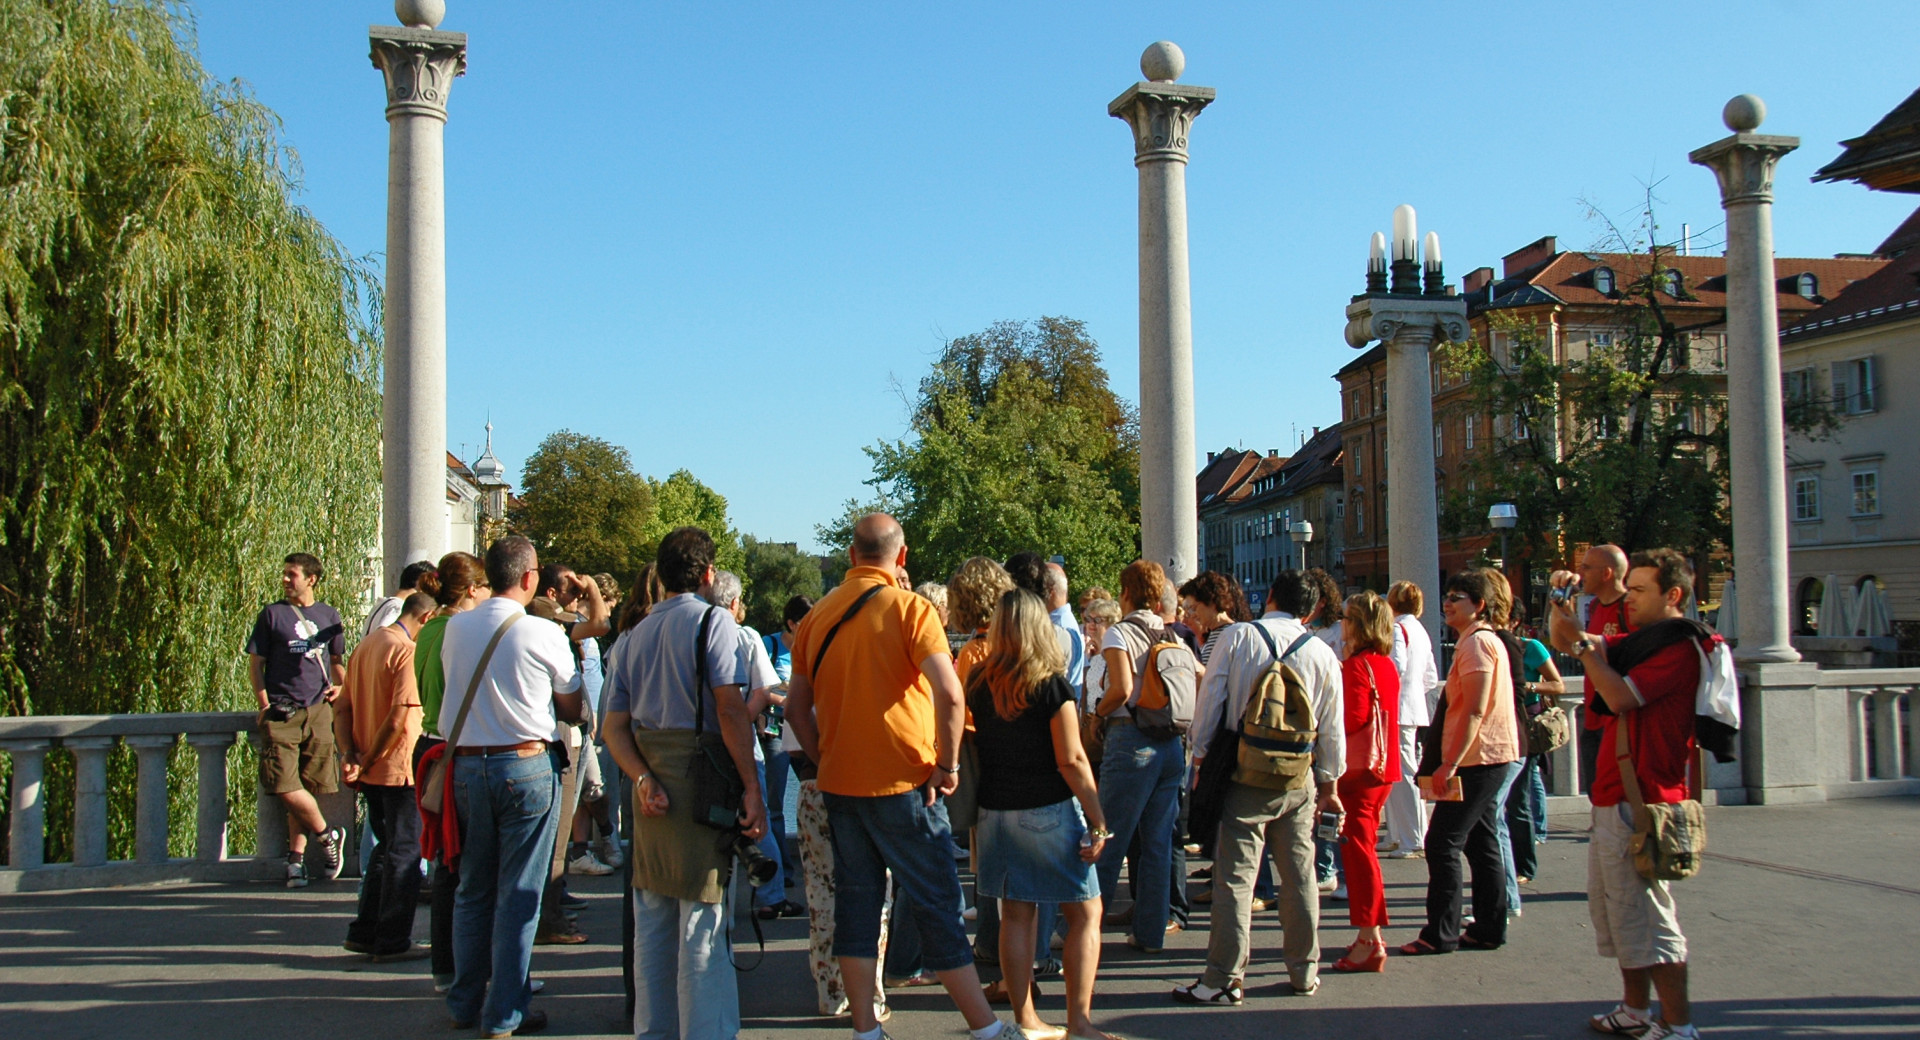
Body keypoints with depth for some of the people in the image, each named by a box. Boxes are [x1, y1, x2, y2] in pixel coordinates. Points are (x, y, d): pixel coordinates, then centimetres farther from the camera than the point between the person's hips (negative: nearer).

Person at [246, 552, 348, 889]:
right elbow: (255, 662, 4)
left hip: (318, 710, 2)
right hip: (281, 712, -2)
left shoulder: (329, 616, 13)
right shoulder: (272, 614, 5)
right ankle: (328, 836, 8)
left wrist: (340, 685, 5)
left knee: (308, 787, 3)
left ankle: (296, 857, 12)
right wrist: (265, 706, -6)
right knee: (286, 787, -11)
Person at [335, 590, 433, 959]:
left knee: (387, 849, 19)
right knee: (405, 854, 2)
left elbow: (343, 709, 9)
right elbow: (398, 719, -22)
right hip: (399, 768, -8)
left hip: (371, 771, 8)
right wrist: (368, 761, -11)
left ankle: (364, 933, 23)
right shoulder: (407, 651, -15)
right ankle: (393, 941, 8)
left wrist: (350, 755, -1)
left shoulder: (366, 644, 11)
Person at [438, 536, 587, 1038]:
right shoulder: (544, 635, -10)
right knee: (518, 895, 4)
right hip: (526, 766, -4)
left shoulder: (455, 628, 2)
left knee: (472, 890, 16)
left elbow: (457, 688, 14)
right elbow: (573, 709, -1)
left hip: (465, 765, 5)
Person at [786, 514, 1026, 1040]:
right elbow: (949, 693, -21)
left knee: (856, 902, 11)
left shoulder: (818, 615, 6)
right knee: (937, 906, 1)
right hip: (901, 782, -5)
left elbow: (796, 706, 11)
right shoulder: (909, 608, -9)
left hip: (838, 781, 5)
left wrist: (826, 759, 15)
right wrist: (947, 765, -10)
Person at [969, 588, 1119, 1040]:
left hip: (996, 812, 5)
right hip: (1049, 812, -5)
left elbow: (975, 746, 9)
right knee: (1085, 913, 4)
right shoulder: (1052, 685, -12)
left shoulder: (979, 683, 2)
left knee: (1017, 915, 10)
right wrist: (1097, 821, -9)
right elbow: (1071, 760, -14)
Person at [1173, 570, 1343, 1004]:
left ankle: (1226, 978, 2)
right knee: (1300, 875, 13)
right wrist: (1329, 783, 20)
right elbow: (1332, 728, 8)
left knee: (1235, 877, -1)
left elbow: (1209, 699, -5)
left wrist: (1201, 757, 5)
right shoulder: (1322, 654, 2)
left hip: (1243, 776, -3)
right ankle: (1305, 972, 24)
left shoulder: (1237, 636, -5)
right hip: (1299, 780, 3)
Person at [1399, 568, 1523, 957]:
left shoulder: (1477, 642, -14)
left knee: (1442, 843, -7)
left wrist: (1450, 764, -22)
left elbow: (1474, 711, -21)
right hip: (1491, 758, 11)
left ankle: (1441, 934, -4)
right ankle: (1489, 928, 18)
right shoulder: (1486, 640, 18)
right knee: (1481, 843, 13)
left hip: (1478, 759, -11)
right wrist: (1451, 760, 19)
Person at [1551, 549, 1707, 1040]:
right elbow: (1564, 642, 22)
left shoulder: (1681, 646, -12)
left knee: (1645, 911, -8)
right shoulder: (1640, 640, 17)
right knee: (1613, 907, 16)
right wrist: (1563, 605, 4)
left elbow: (1619, 696, -21)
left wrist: (1582, 643, -14)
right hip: (1613, 795, 10)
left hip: (1641, 799, -10)